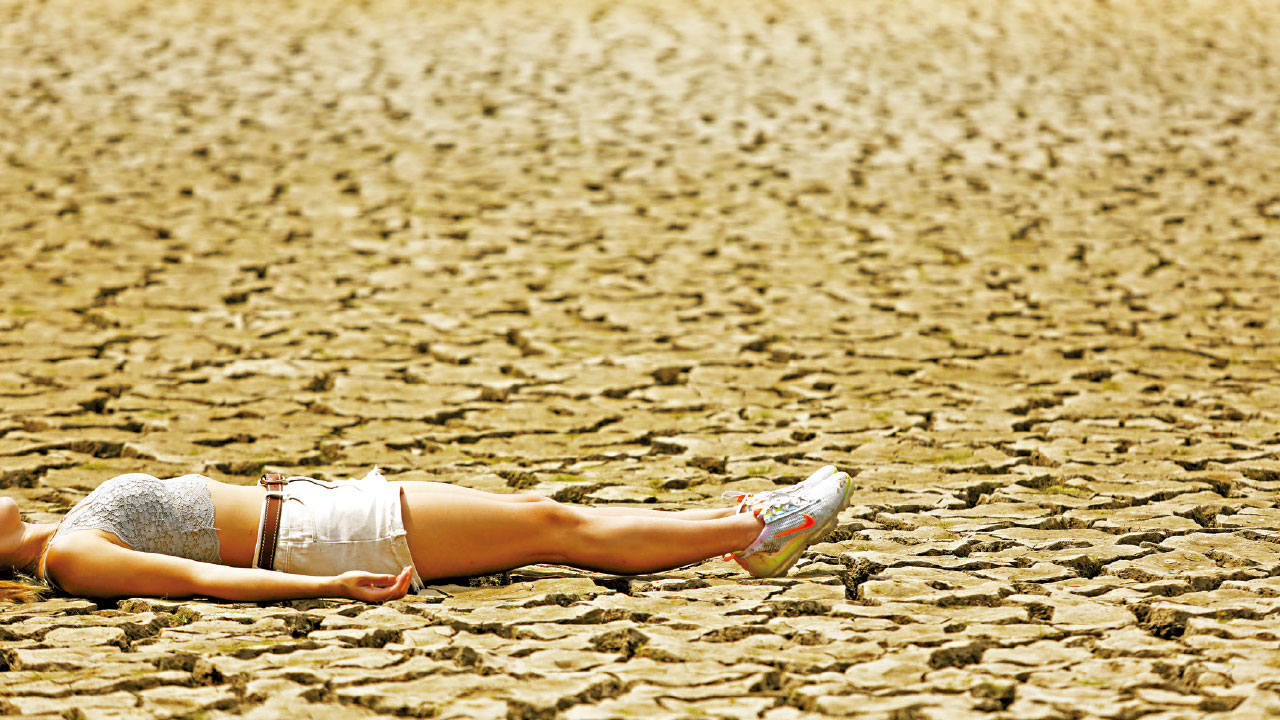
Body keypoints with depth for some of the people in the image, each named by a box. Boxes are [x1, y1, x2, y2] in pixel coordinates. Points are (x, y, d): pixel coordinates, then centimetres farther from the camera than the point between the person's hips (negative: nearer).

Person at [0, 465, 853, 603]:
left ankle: (737, 526, 10)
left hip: (313, 505, 9)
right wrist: (328, 585, -30)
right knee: (553, 525, -7)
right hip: (325, 534, -9)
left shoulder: (72, 527, 13)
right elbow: (198, 577, -23)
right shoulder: (69, 556, -15)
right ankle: (756, 531, -2)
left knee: (550, 518, 6)